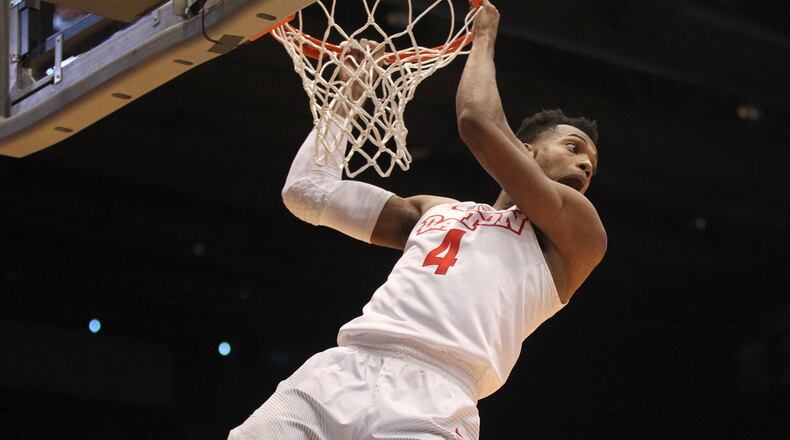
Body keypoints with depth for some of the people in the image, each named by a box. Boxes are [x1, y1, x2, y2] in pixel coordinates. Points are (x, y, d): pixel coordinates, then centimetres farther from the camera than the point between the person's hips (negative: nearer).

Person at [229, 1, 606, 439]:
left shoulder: (576, 235, 14)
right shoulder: (436, 211, 29)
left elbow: (477, 121, 6)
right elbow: (306, 191, 30)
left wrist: (484, 36, 21)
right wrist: (350, 93, 33)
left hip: (431, 403, -4)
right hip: (335, 372, 4)